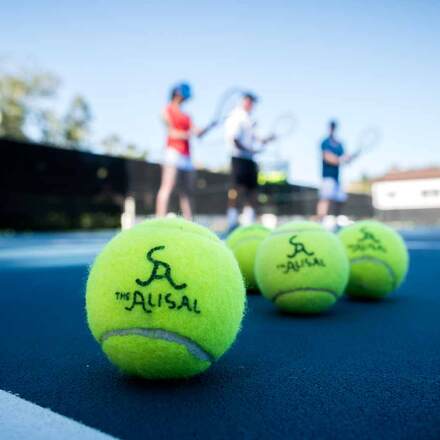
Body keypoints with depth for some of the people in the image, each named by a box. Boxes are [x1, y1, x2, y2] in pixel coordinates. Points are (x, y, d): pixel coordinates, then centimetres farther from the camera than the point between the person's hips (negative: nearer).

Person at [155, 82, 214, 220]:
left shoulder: (186, 116, 23)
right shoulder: (168, 110, 5)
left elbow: (198, 133, 15)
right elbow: (171, 132, -6)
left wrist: (212, 124, 2)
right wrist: (186, 134, -22)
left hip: (186, 155, 7)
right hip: (173, 151, -7)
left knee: (187, 192, 5)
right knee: (167, 188, -15)